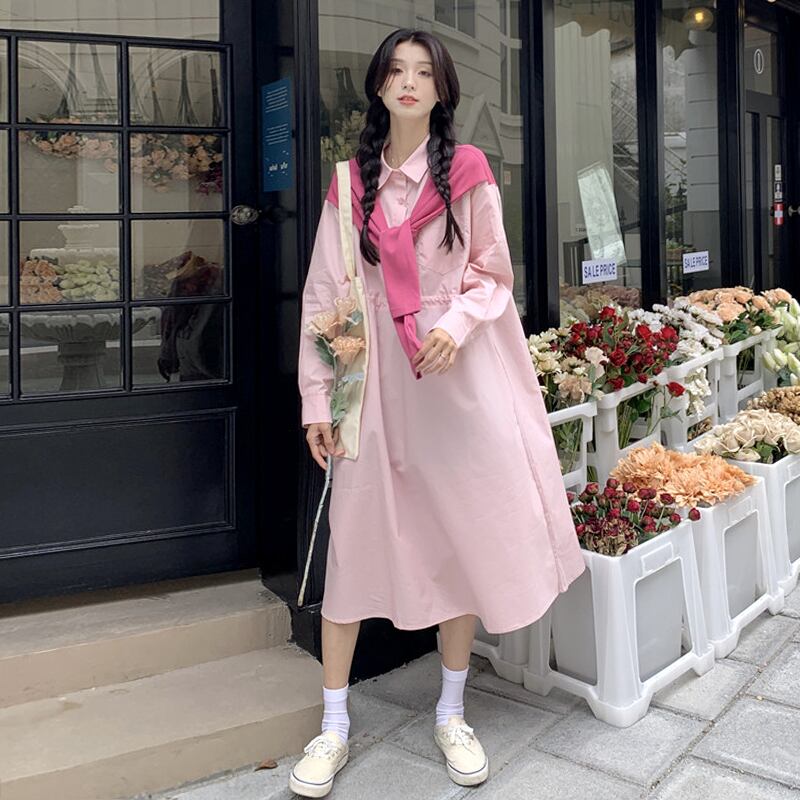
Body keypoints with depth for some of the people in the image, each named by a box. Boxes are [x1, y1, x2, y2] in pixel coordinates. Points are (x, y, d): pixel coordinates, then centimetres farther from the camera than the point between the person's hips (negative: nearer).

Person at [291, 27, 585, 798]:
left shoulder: (467, 171, 4)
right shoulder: (351, 181, 7)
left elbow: (492, 273, 5)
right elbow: (323, 293, 5)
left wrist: (458, 323, -17)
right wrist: (317, 398, 0)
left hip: (457, 373, 0)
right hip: (376, 375, 1)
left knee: (462, 535, 5)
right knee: (355, 540, 1)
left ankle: (452, 714, 23)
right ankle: (333, 726, 15)